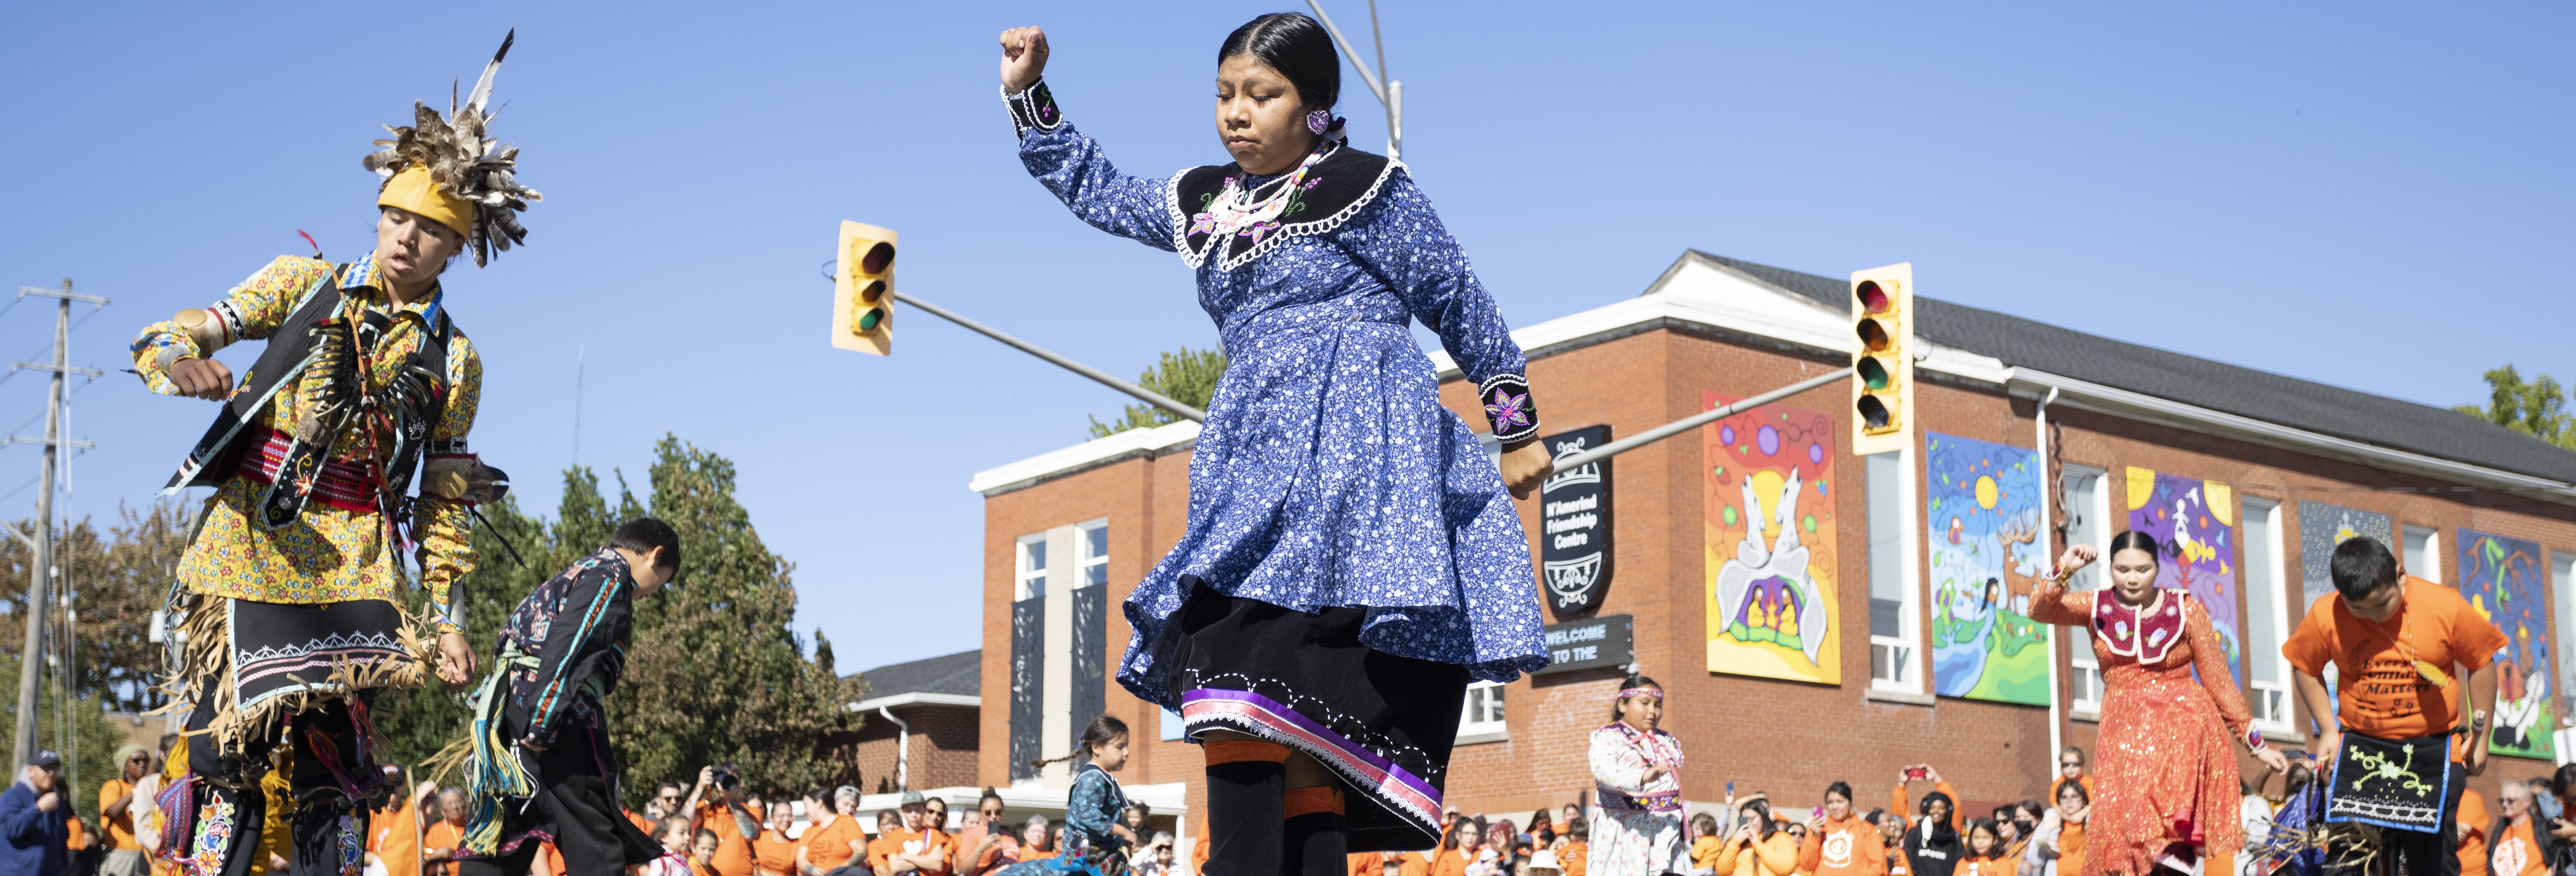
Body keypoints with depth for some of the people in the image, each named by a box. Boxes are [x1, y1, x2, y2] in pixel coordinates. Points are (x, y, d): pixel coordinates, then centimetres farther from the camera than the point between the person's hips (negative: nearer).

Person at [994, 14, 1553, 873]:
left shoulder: (1363, 188, 1)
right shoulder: (1202, 203, 19)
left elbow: (1462, 306, 8)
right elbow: (1093, 188, 35)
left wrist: (1517, 427, 11)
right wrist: (1027, 93, 26)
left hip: (1356, 447, -7)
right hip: (1256, 463, 7)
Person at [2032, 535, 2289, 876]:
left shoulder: (2186, 610, 4)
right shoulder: (2097, 607, 9)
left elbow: (2219, 681, 7)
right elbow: (2041, 612, -6)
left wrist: (2256, 744, 8)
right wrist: (2063, 570, -21)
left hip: (2184, 726, -2)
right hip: (2124, 732, 2)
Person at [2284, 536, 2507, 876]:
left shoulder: (2446, 606, -12)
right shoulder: (2325, 616, -10)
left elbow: (2481, 664, 1)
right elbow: (2305, 669, 7)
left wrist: (2480, 737, 3)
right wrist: (2328, 729, 1)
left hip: (2433, 747, -1)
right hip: (2360, 746, 1)